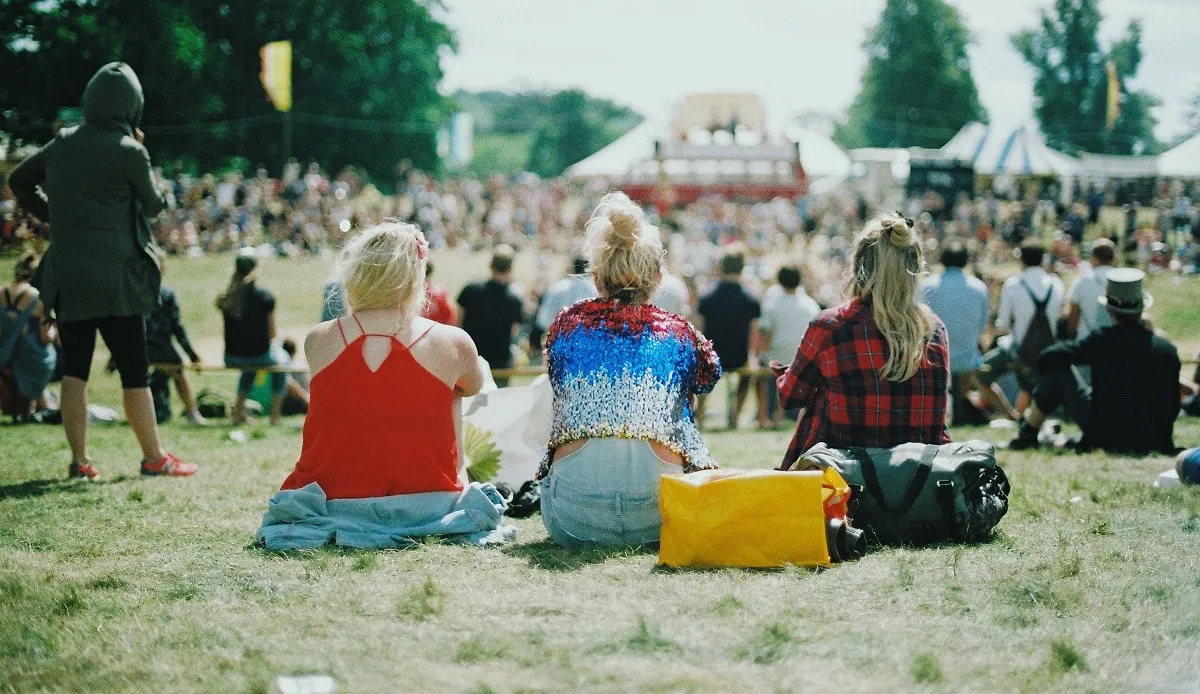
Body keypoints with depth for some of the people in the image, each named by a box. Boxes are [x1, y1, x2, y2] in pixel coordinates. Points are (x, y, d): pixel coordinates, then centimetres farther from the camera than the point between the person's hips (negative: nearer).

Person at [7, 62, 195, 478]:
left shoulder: (63, 144, 6)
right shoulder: (128, 152, -11)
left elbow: (18, 181, 18)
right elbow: (154, 205, 3)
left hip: (66, 276, 5)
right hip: (115, 278, -5)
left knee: (74, 368, 10)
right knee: (134, 371, 2)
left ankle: (79, 460, 11)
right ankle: (154, 458, 9)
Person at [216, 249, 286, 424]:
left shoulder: (224, 299, -4)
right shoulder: (265, 298, -13)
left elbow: (232, 332, 8)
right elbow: (271, 334, -3)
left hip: (232, 360, 3)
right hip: (260, 358, -3)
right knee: (281, 359, 32)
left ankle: (239, 410, 37)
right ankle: (275, 413, 30)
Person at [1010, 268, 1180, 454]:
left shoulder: (1102, 341, -11)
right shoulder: (1167, 350, -2)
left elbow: (1048, 359, -9)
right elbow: (1172, 407, 5)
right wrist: (1162, 439, 22)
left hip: (1107, 437, -4)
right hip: (1152, 444, 4)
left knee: (1057, 369, 7)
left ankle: (1027, 435, 20)